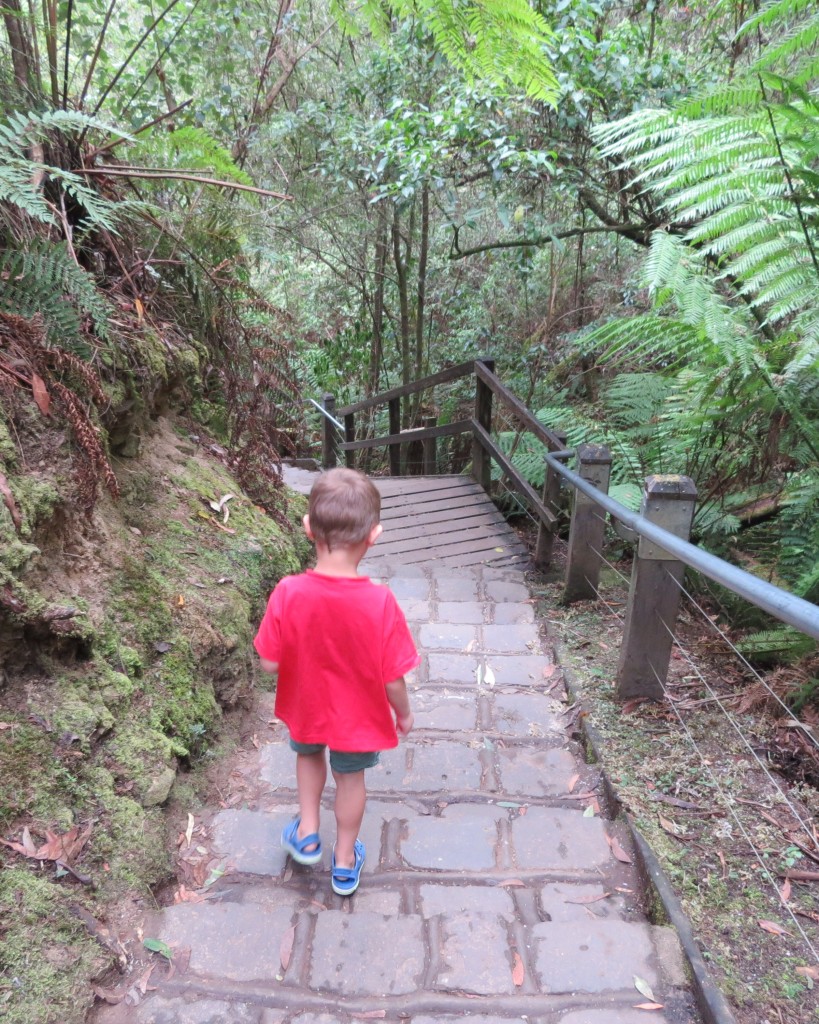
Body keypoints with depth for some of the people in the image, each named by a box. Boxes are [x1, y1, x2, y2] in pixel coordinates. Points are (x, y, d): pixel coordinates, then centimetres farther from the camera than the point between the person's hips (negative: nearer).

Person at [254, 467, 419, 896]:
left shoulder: (288, 593, -28)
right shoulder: (380, 602, -30)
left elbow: (270, 663, -17)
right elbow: (393, 677, -21)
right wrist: (403, 713, -1)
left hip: (305, 708, 1)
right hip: (358, 716, -1)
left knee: (308, 754, 34)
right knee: (350, 778, 24)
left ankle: (307, 832, 41)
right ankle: (345, 861, 44)